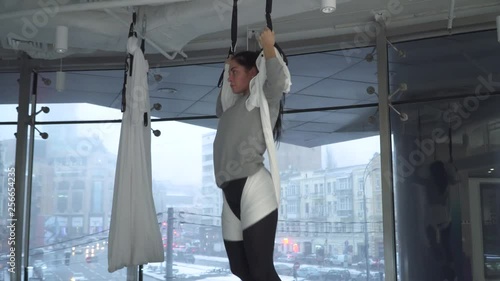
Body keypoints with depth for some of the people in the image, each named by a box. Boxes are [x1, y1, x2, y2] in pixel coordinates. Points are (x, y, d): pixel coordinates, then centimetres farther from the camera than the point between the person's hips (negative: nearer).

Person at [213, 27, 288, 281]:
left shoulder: (264, 101, 2)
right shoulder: (236, 105, 24)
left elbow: (278, 79, -21)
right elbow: (219, 109, 47)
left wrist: (268, 46, -6)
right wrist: (227, 74, 37)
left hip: (253, 188, -8)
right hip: (230, 193, 8)